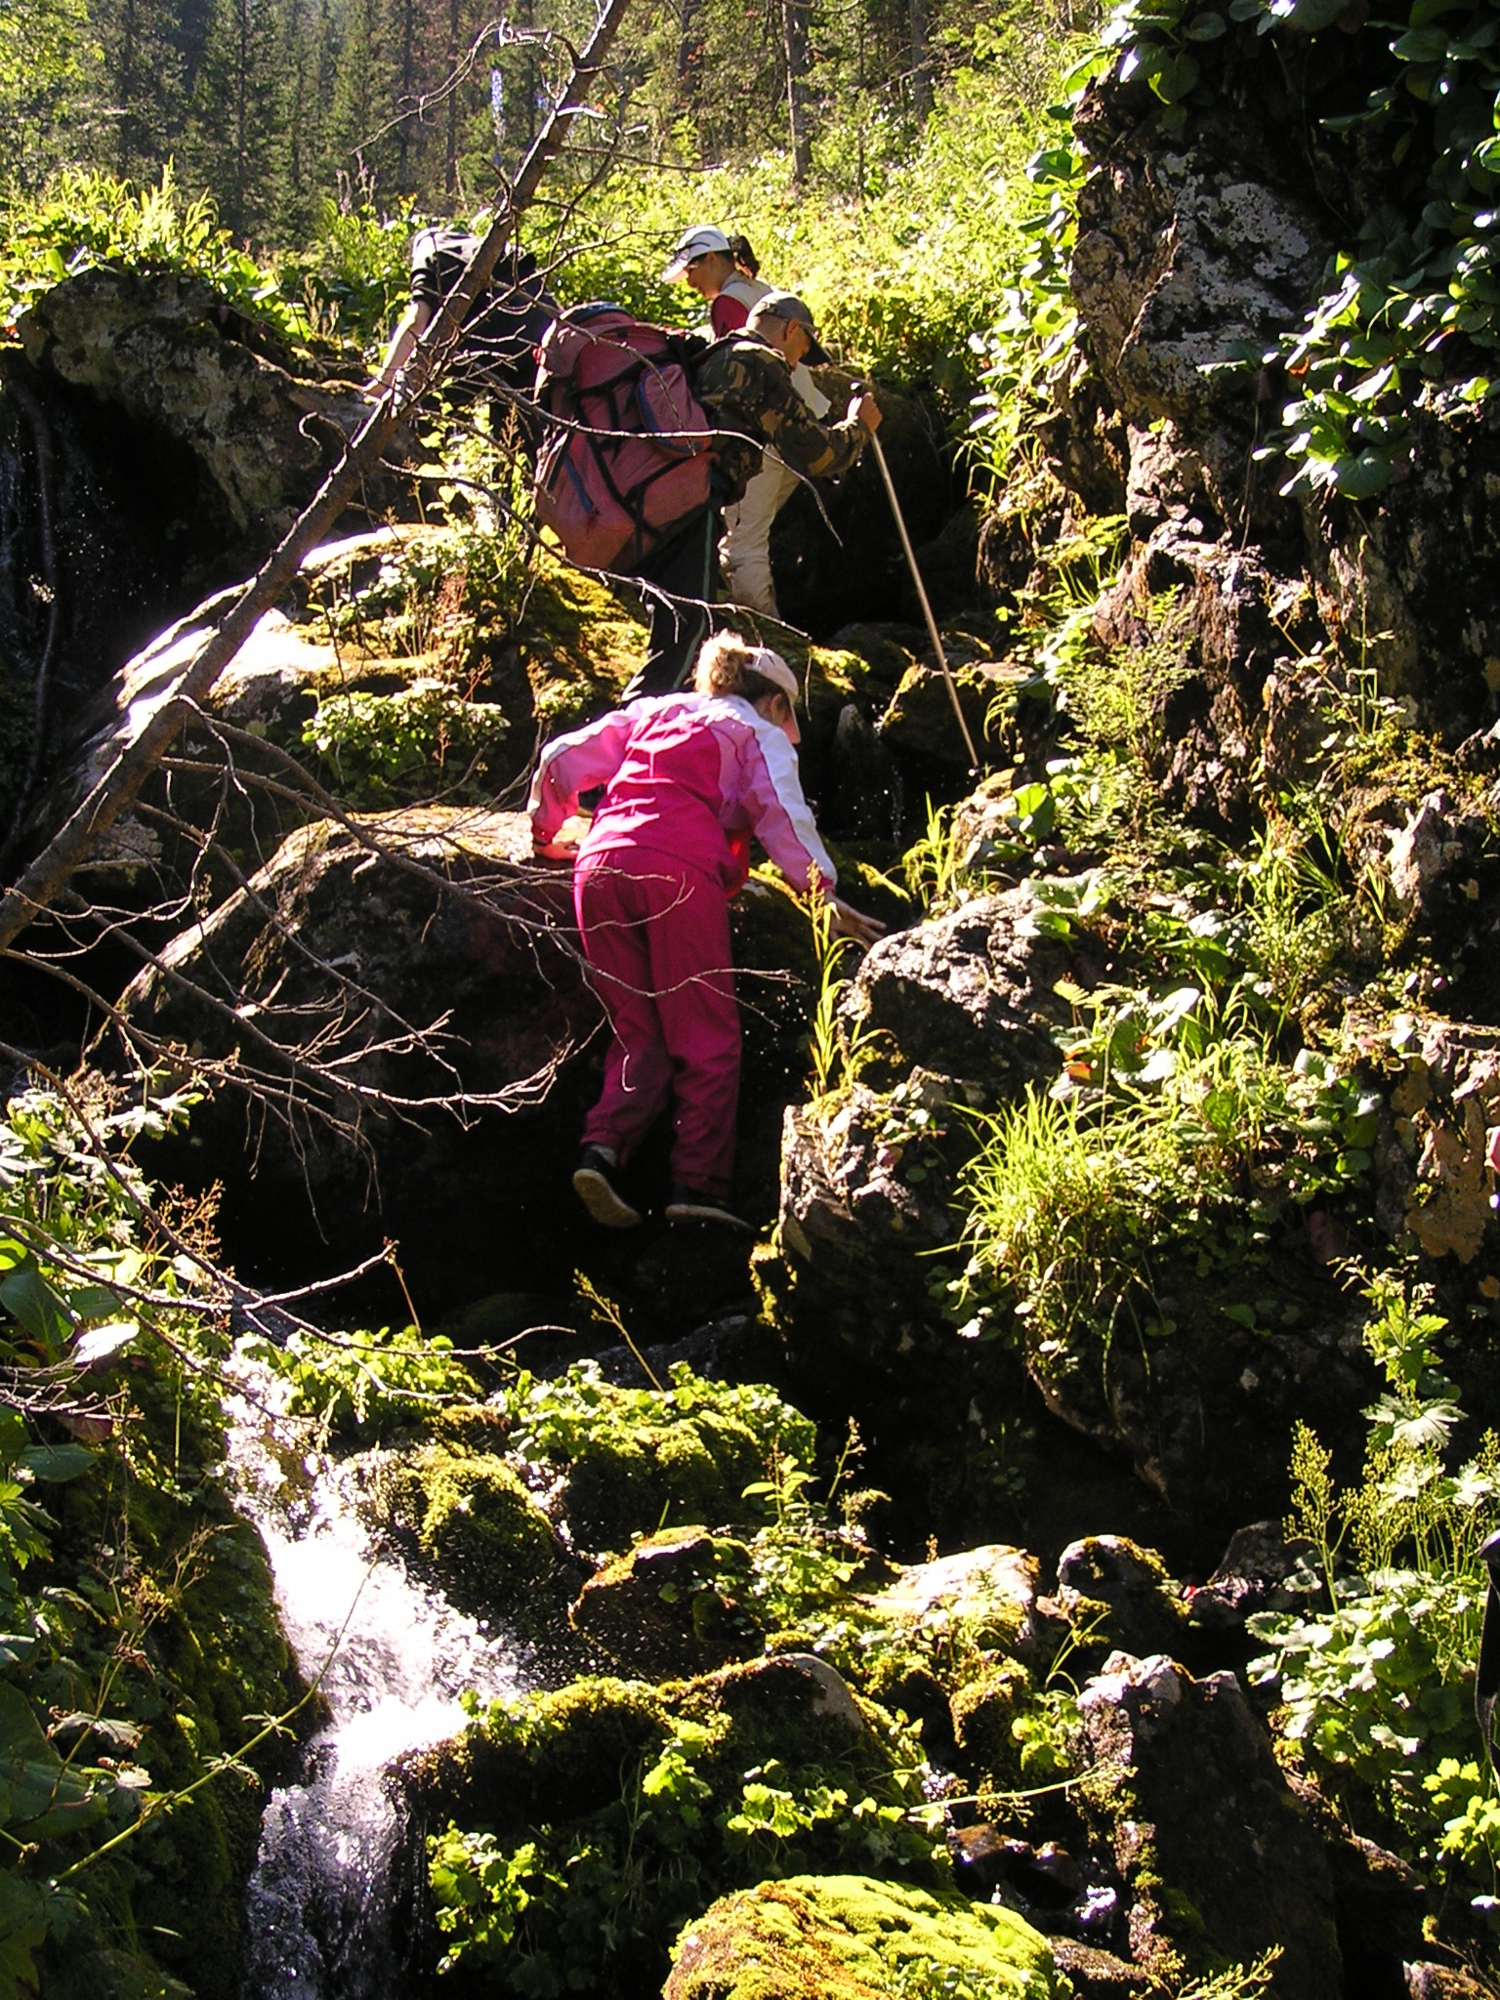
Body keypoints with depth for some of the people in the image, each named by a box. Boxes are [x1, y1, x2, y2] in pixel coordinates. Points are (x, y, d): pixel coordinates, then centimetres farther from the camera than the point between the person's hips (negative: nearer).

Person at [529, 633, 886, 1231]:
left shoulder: (653, 712, 33)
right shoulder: (760, 734, 20)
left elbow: (560, 760, 26)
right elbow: (783, 817, 4)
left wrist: (546, 832, 40)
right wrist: (825, 893, 4)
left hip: (599, 864, 5)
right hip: (677, 869, -5)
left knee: (637, 1033, 9)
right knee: (705, 1034, 0)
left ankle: (604, 1148, -12)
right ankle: (699, 1185, -9)